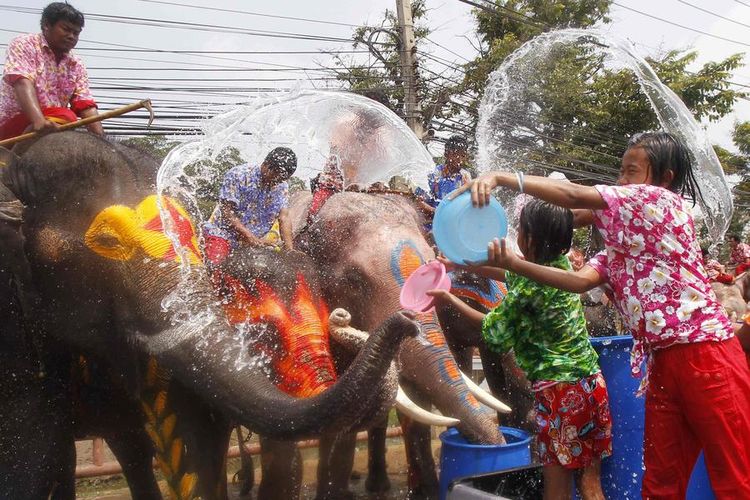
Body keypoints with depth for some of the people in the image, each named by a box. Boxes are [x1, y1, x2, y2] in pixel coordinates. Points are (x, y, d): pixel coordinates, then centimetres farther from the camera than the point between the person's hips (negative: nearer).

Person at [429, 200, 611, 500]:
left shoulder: (529, 286, -17)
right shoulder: (562, 264, 5)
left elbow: (493, 327, -1)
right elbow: (512, 275, 21)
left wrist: (450, 299, 9)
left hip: (560, 390, -8)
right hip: (592, 382, 8)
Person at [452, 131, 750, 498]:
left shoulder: (662, 200, -4)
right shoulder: (621, 243, 18)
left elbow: (574, 195, -13)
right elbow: (580, 280, 2)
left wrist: (501, 177, -14)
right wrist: (511, 263, -9)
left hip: (704, 355, -8)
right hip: (663, 362, 8)